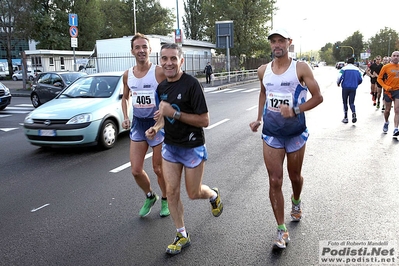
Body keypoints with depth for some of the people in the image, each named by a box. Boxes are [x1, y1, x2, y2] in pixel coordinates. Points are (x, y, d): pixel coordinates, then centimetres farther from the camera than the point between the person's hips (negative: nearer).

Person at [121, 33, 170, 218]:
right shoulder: (127, 75, 2)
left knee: (158, 169, 8)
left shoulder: (159, 72, -13)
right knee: (136, 170, 4)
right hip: (138, 124, 4)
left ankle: (165, 199, 33)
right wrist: (125, 117, 4)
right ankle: (150, 196, 32)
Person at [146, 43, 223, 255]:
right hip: (170, 146, 6)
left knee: (193, 193, 8)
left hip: (192, 148, -5)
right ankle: (182, 235, 20)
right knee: (171, 191, 3)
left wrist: (174, 113, -27)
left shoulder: (191, 84, -18)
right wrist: (156, 127, -3)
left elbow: (204, 121, -21)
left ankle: (214, 195, 43)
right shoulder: (161, 87, 3)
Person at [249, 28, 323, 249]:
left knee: (294, 176, 16)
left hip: (296, 133, -2)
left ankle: (296, 202, 51)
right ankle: (282, 231, 6)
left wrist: (295, 110, -22)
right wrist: (258, 119, 13)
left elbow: (318, 97, -9)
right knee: (275, 181, -3)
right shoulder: (263, 71, 3)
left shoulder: (301, 68, -9)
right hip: (271, 134, 2)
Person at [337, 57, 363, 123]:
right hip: (353, 88, 2)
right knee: (351, 102, 10)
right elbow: (361, 79, 7)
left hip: (345, 87, -2)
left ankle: (345, 118, 12)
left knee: (345, 102, 10)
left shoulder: (344, 68, -5)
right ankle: (354, 113, -18)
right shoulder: (357, 69, 7)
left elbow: (339, 77, -17)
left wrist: (338, 83, 2)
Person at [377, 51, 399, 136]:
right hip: (388, 91, -2)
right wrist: (386, 87, -14)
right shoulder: (386, 67, -5)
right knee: (387, 110, 11)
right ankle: (386, 123, 40)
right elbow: (379, 79, -3)